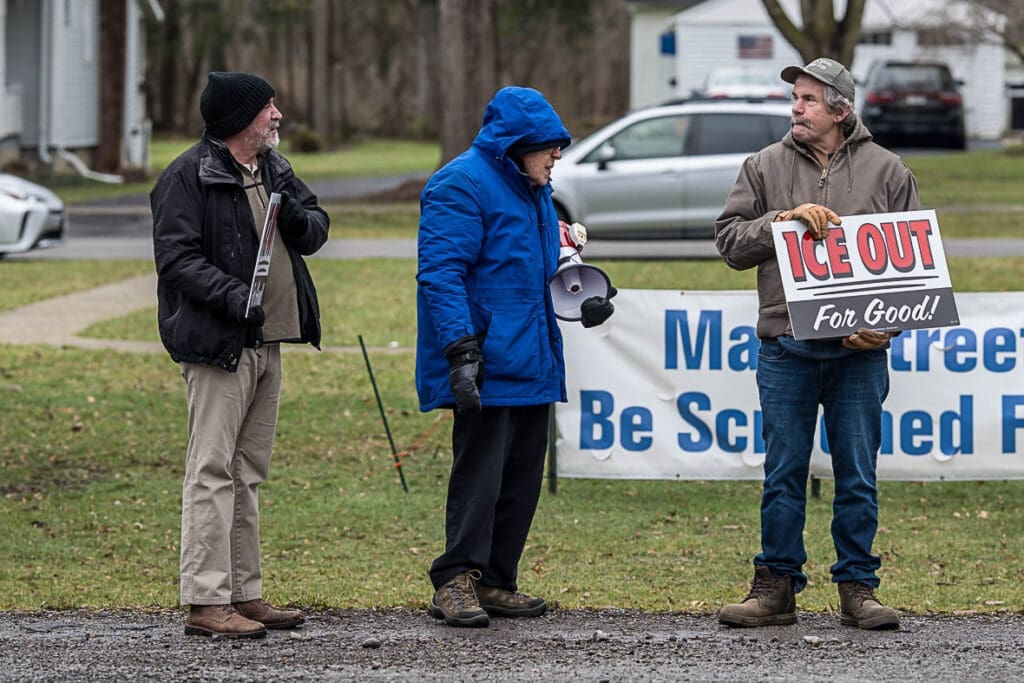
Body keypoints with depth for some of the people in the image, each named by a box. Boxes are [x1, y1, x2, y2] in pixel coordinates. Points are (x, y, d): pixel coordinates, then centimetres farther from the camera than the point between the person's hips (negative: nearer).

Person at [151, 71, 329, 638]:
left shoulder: (274, 169, 15)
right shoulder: (188, 176, -10)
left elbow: (317, 230, 20)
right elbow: (176, 256, -15)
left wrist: (300, 219, -4)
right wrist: (231, 294, -28)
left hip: (267, 344, 9)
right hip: (217, 345, -9)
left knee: (248, 474, 14)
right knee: (213, 471, -10)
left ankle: (244, 594, 20)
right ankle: (206, 602, -11)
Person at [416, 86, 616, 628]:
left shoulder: (533, 191, 19)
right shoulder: (462, 185, -11)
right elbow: (441, 272, -18)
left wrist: (580, 302, 12)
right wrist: (461, 350, -26)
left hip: (532, 363, 10)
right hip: (487, 367, -10)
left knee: (523, 472, 10)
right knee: (480, 470, -10)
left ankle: (495, 582, 16)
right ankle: (455, 582, -5)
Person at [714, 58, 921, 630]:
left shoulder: (887, 171, 7)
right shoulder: (766, 167, 10)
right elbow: (730, 240, 5)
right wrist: (782, 221, -11)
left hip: (860, 352, -1)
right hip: (787, 350, 1)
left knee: (858, 476, 3)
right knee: (784, 475, 3)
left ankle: (858, 589, 11)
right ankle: (776, 587, 10)